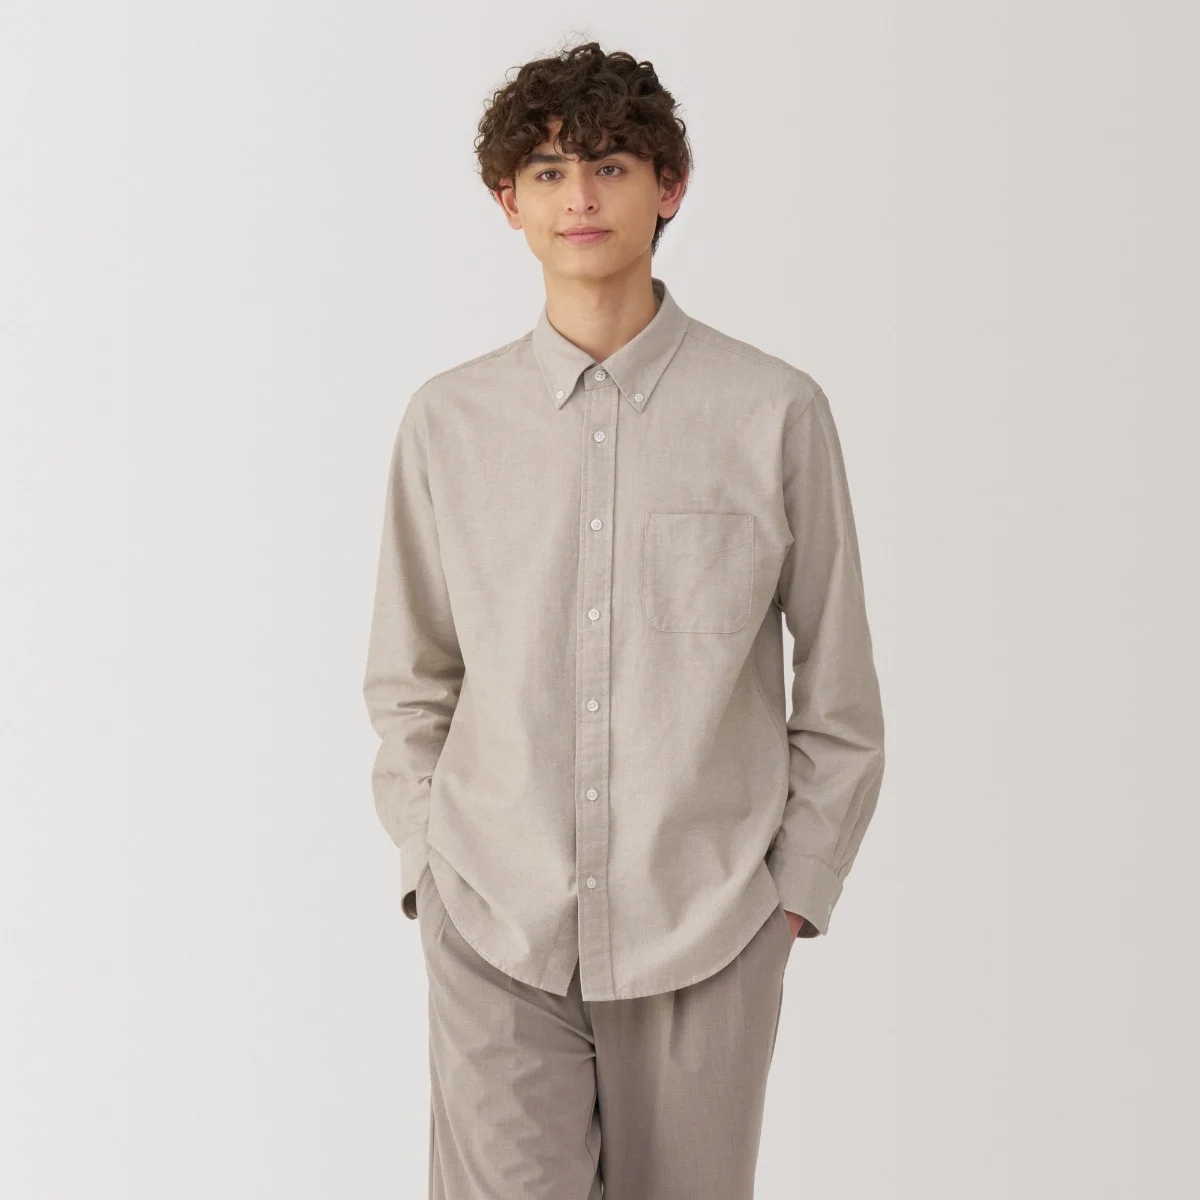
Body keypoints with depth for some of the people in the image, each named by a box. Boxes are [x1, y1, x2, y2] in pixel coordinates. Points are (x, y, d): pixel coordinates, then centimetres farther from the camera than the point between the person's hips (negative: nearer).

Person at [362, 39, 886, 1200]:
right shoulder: (447, 421, 2)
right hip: (496, 937, 1)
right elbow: (408, 685, 11)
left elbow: (839, 697, 3)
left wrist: (798, 887, 1)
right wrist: (428, 868, 5)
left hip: (706, 935, 0)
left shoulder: (775, 412, -4)